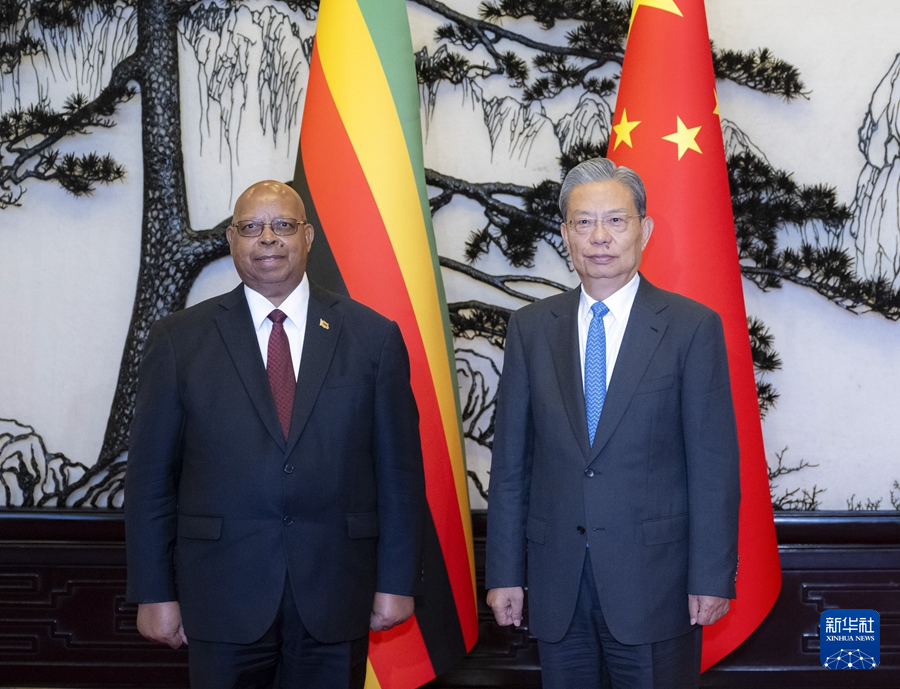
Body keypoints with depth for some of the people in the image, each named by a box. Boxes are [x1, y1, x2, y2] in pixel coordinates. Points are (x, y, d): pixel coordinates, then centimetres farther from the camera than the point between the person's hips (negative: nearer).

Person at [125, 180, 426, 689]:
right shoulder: (180, 339, 3)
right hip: (224, 599, 0)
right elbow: (151, 475, 3)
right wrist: (155, 592, 0)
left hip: (337, 598, 1)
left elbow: (400, 470, 3)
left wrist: (398, 581, 0)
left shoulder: (374, 336, 3)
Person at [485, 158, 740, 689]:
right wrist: (504, 570, 3)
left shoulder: (693, 327, -3)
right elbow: (511, 458, 6)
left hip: (653, 582, -3)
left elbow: (715, 465, -5)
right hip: (557, 583, 3)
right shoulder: (531, 327, 6)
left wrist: (713, 578, -8)